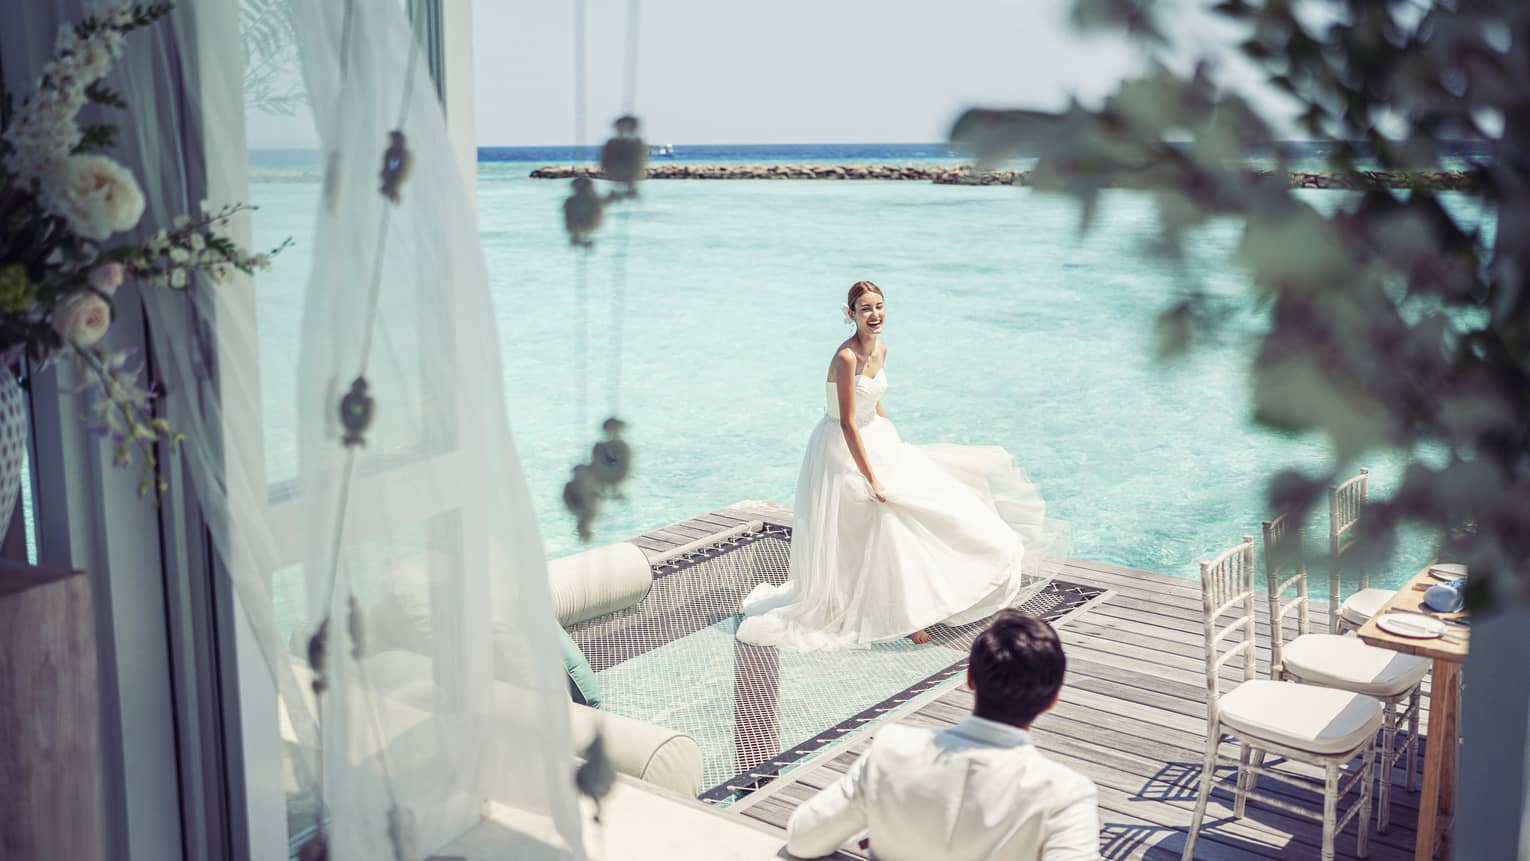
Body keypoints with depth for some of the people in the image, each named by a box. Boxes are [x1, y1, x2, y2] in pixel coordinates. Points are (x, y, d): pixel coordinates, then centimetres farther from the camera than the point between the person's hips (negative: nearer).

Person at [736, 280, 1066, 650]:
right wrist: (872, 479, -25)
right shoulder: (846, 357, -26)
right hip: (843, 450, -9)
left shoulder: (880, 348, 1)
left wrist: (895, 446, 18)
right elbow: (848, 424, -26)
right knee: (881, 525, -6)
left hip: (875, 439, 9)